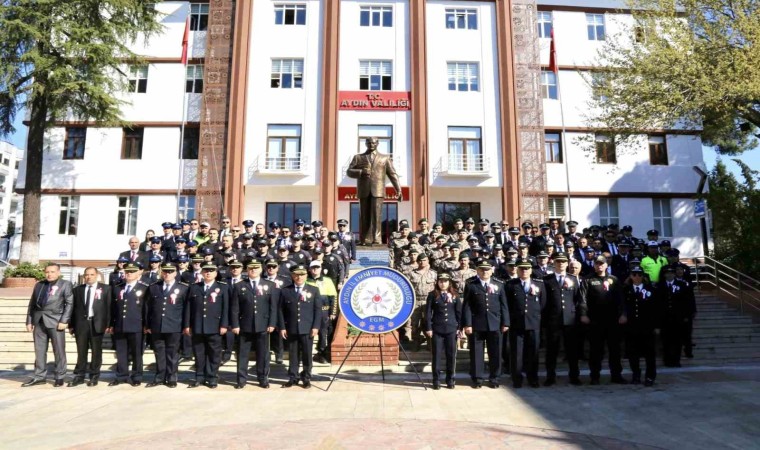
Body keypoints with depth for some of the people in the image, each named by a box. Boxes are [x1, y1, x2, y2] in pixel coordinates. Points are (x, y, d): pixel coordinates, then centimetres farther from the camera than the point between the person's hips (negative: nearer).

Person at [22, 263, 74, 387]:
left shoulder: (65, 284, 2)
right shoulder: (39, 285, 15)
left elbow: (69, 303, -5)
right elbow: (32, 304, 16)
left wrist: (64, 321, -13)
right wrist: (29, 321, 8)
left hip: (55, 321, -4)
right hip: (39, 321, 4)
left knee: (59, 351, 0)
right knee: (39, 350, 8)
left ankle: (60, 377, 7)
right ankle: (39, 376, 16)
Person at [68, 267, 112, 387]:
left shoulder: (105, 288, 2)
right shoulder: (78, 289, 10)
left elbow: (109, 307, -1)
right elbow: (74, 308, 10)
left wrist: (108, 324, -7)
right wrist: (71, 325, 5)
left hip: (97, 323, -2)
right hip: (81, 323, 2)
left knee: (96, 351, 4)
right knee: (81, 351, 6)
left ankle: (94, 376, 14)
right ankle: (79, 376, 16)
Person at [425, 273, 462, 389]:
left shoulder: (455, 295, 7)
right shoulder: (432, 295, 1)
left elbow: (459, 312, 8)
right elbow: (428, 312, -1)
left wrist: (460, 327, 2)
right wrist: (428, 328, -7)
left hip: (452, 329, 2)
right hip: (437, 329, -2)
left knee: (451, 355, 6)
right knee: (436, 355, 2)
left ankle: (450, 379, 18)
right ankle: (436, 380, 11)